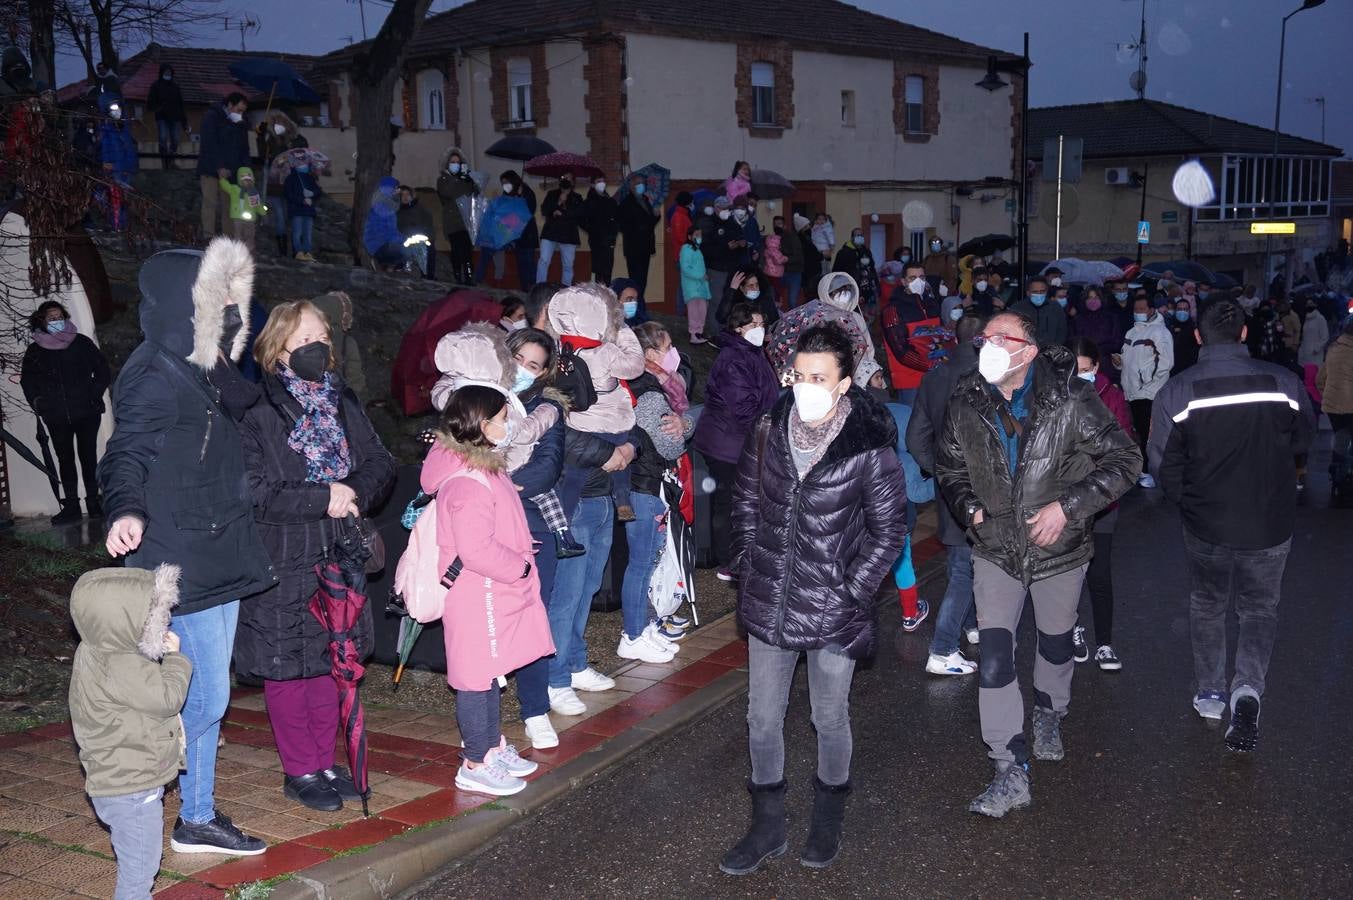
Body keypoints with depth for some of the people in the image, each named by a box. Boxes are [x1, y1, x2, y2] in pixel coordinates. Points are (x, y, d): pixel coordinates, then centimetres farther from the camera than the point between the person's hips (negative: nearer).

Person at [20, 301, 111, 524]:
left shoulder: (81, 343, 3)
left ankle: (93, 503, 8)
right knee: (65, 460, 5)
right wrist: (39, 404, 3)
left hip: (87, 413, -1)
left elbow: (103, 372, 7)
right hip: (56, 417, 1)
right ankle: (71, 507, 9)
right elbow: (27, 382, 16)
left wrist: (93, 395, -3)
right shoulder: (35, 351, 6)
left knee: (88, 457, 1)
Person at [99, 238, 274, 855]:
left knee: (207, 697, 15)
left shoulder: (202, 371, 13)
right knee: (205, 697, -5)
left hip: (217, 558, 10)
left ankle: (198, 820, 27)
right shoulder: (155, 376, -15)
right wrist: (126, 510, -41)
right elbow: (125, 456, -22)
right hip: (182, 563, -10)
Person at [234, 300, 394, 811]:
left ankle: (324, 762, 30)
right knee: (288, 669, 5)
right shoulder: (257, 412, -13)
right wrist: (324, 497, -21)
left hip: (337, 556, 6)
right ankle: (299, 772, 20)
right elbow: (253, 490, -21)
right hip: (282, 563, -6)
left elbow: (380, 463, 7)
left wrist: (355, 493, -14)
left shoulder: (342, 402, 8)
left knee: (329, 660, 15)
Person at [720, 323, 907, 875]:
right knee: (762, 720, 12)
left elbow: (889, 530, -6)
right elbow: (746, 502, 11)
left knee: (830, 719, 14)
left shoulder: (870, 447, -14)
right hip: (769, 604, 4)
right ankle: (767, 825, 31)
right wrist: (748, 567, 6)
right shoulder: (769, 432, -3)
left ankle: (827, 820, 38)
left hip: (832, 610, -3)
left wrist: (852, 593, -10)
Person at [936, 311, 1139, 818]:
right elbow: (949, 466, 11)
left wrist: (1068, 506, -22)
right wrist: (968, 506, -7)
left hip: (1058, 548, -1)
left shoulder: (1070, 401, -17)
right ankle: (1011, 772, -2)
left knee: (1056, 643, 20)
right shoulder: (966, 406, -6)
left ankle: (1049, 717, 51)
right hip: (995, 549, 1)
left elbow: (1124, 460, -13)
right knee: (993, 659, -9)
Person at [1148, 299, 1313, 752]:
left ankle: (1210, 694, 31)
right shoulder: (1283, 382, -12)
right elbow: (1303, 442, 4)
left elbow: (1163, 464, -10)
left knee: (1208, 605, 22)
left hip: (1206, 525, 0)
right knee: (1260, 610, 17)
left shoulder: (1177, 392, -15)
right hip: (1270, 523, 0)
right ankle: (1247, 689, -5)